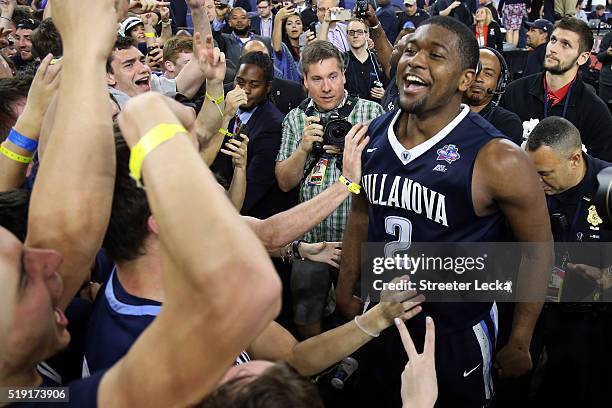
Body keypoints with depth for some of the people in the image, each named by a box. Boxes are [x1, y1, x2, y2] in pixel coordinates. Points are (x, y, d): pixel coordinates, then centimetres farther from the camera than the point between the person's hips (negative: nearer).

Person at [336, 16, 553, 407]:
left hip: (457, 335, -5)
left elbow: (537, 248, -14)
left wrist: (519, 343, -8)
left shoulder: (498, 159, -24)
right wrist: (346, 290, 12)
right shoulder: (375, 134, -6)